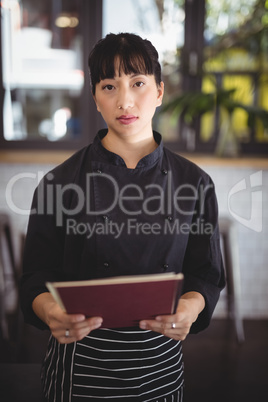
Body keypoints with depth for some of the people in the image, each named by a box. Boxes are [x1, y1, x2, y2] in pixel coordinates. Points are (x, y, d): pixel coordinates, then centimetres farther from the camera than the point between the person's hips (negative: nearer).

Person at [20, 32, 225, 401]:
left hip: (160, 363, 2)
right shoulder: (62, 181, -10)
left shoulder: (193, 183, -5)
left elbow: (206, 274, 0)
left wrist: (189, 308, -21)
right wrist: (51, 312, -27)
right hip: (80, 363, -1)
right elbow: (37, 276, -5)